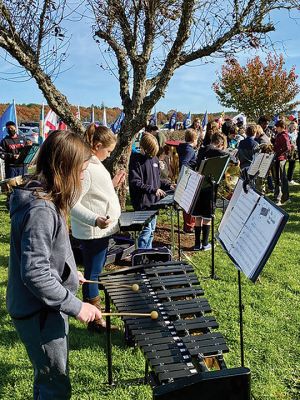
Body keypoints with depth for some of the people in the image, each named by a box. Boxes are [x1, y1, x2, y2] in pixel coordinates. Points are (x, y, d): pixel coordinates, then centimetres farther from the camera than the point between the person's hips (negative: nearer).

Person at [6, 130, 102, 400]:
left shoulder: (43, 199, 3)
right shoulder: (40, 210, -28)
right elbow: (35, 274, -30)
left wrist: (70, 273, 20)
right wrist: (76, 306, -25)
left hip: (44, 308, 10)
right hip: (39, 315, -10)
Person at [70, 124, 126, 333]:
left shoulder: (95, 163, 10)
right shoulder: (84, 168, -22)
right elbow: (73, 204, -27)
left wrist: (113, 184, 13)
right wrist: (95, 220, -39)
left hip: (102, 230, 10)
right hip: (92, 232, -10)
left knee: (96, 270, 23)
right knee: (92, 273, 4)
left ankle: (91, 305, 40)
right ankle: (95, 319, 18)